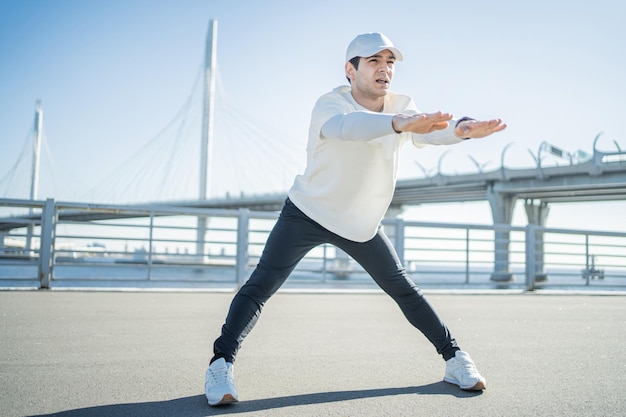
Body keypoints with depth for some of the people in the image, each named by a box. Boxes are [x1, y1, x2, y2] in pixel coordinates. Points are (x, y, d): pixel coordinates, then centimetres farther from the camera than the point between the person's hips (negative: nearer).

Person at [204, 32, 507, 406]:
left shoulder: (402, 106, -6)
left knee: (404, 289, 8)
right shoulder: (330, 105, -22)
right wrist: (400, 123, -66)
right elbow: (351, 125, -46)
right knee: (261, 286, -15)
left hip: (362, 223, 4)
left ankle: (453, 356, 20)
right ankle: (222, 364, -11)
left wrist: (463, 128, -52)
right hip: (308, 214, -4)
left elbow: (434, 130, -27)